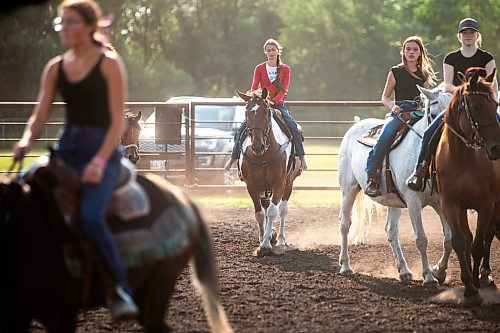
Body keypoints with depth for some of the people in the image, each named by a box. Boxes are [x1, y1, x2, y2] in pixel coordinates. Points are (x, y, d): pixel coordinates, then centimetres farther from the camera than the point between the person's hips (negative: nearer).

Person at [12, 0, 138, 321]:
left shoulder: (110, 64, -3)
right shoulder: (55, 68, 11)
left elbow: (118, 120, -7)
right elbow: (40, 115, 11)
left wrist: (101, 160, -18)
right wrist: (27, 140, -11)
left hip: (102, 150, -6)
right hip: (67, 149, 6)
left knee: (91, 216, -29)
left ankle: (121, 291, -21)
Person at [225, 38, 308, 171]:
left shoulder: (285, 69, 3)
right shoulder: (259, 69, 6)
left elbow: (284, 90, -6)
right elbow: (254, 88, 0)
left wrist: (273, 101, -23)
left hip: (278, 104, -1)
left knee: (293, 126, -23)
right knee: (242, 128, -14)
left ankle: (301, 156, -16)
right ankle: (234, 157, -3)